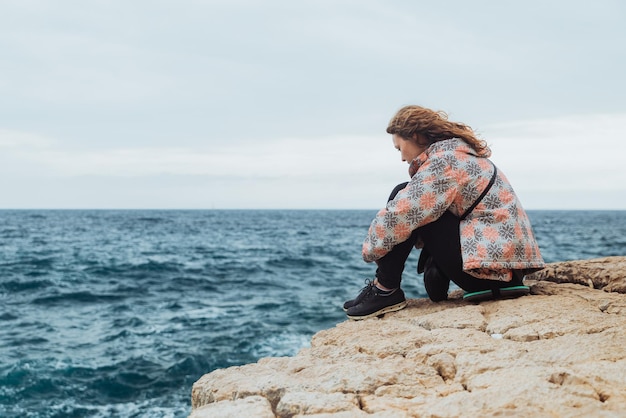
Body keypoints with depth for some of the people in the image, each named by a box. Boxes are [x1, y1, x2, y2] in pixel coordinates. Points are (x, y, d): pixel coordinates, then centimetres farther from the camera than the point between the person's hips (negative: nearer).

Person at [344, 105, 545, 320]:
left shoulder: (443, 160, -13)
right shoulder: (461, 151, 16)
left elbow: (401, 214, -16)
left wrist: (371, 250, -1)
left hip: (491, 265, -10)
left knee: (403, 196, -7)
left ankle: (385, 291, -4)